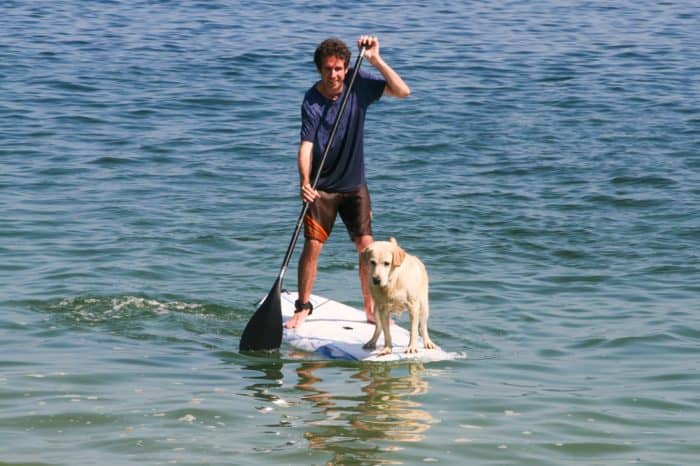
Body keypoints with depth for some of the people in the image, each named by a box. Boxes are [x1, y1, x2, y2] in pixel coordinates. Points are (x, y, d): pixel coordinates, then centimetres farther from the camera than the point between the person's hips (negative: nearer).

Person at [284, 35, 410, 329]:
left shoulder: (358, 83, -6)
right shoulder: (312, 101, -16)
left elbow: (402, 91, -12)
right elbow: (306, 145, -24)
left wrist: (375, 60, -21)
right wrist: (304, 180, -40)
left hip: (354, 185, 3)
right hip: (322, 187, -3)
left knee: (366, 246, -2)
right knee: (312, 246, -6)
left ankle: (371, 309, 12)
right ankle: (303, 307, 11)